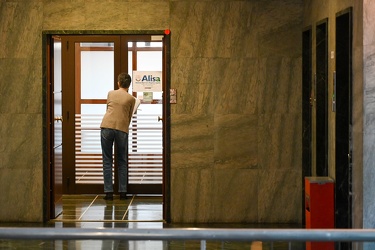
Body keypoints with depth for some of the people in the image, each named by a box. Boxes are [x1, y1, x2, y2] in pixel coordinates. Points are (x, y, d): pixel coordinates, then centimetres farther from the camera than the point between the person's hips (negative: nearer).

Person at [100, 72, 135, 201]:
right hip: (122, 129, -1)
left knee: (107, 161, 5)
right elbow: (129, 117, 14)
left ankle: (109, 192, 1)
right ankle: (122, 192, 9)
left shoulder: (111, 93, 15)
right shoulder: (131, 98, 9)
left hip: (107, 127, 1)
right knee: (122, 162, 11)